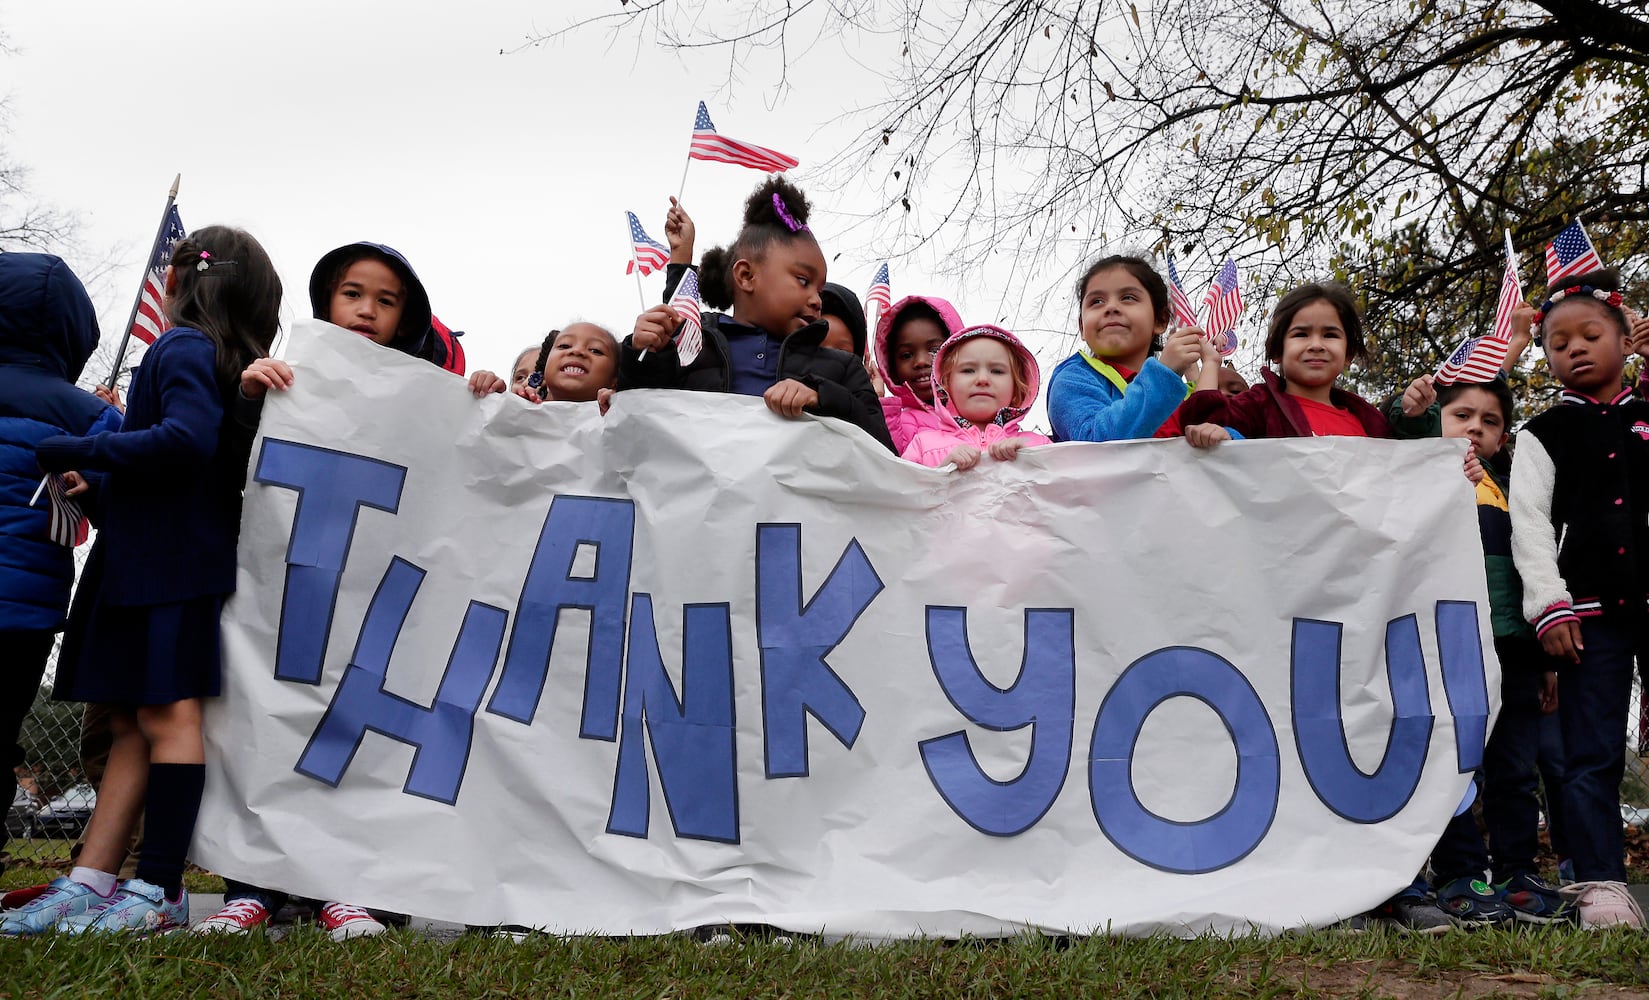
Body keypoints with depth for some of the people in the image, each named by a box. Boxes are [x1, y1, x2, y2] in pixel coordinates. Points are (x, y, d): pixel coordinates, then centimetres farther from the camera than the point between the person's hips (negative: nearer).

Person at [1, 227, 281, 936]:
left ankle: (160, 892, -5)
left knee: (166, 715, -8)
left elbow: (188, 440, -26)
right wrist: (98, 484, 27)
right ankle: (91, 881, 8)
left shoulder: (183, 348, -8)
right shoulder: (234, 363, 19)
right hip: (157, 563, 9)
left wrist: (73, 451, -17)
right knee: (131, 721, 6)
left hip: (171, 564, -9)